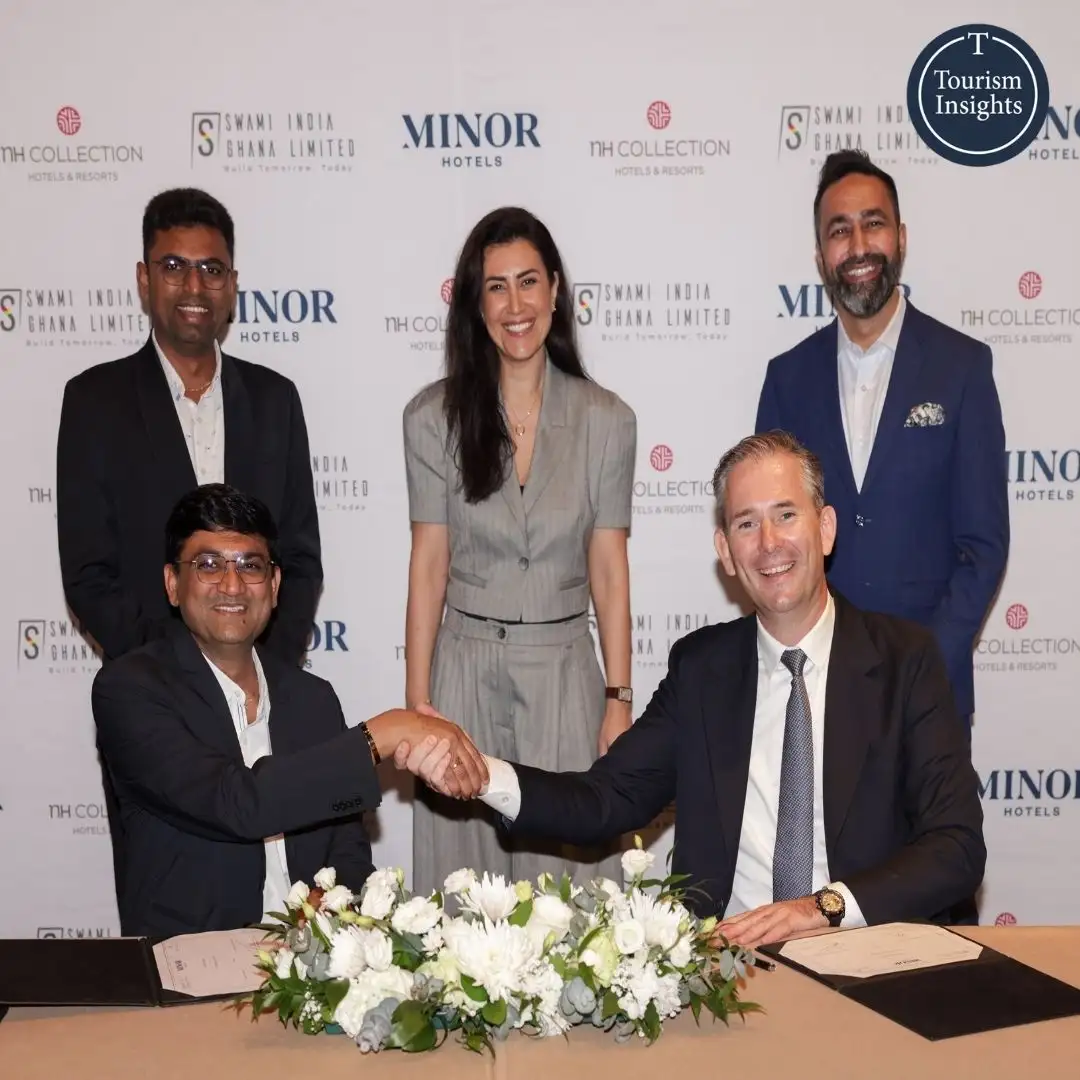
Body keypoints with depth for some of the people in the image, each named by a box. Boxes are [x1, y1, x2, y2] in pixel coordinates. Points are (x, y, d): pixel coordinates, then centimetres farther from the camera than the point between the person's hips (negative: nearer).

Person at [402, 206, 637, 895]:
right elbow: (428, 563, 0)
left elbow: (609, 568, 2)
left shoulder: (606, 420, 1)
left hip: (564, 671, 0)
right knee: (463, 889, 7)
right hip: (466, 670, 0)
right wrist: (417, 703, -3)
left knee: (564, 872, 4)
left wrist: (619, 699, -2)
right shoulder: (435, 417, 0)